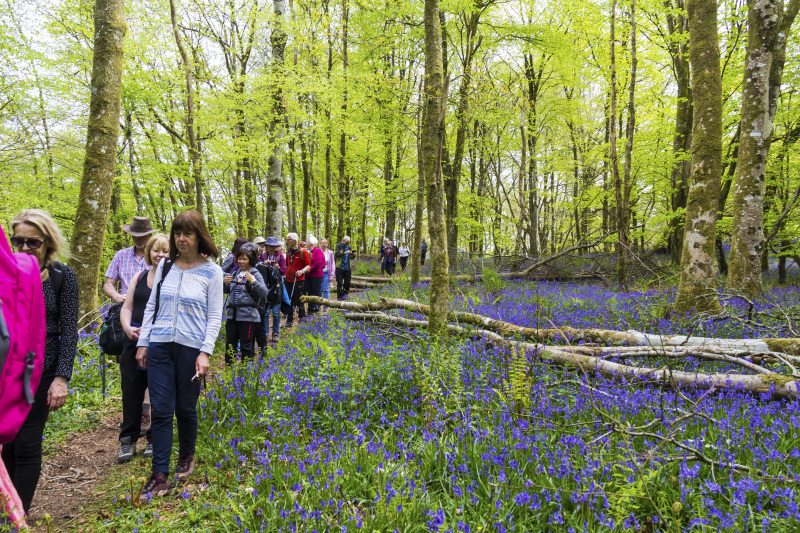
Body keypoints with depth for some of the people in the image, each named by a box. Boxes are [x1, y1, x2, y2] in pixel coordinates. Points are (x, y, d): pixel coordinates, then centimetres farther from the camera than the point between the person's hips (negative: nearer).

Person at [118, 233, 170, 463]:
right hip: (135, 343, 5)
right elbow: (127, 308, 13)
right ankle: (128, 439, 22)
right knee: (131, 390, 8)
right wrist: (127, 328, -6)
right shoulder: (139, 277, 12)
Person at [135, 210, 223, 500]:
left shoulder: (211, 272, -2)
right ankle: (160, 475, 7)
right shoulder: (165, 265, 9)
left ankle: (186, 457, 34)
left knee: (186, 408, 10)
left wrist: (205, 352, -11)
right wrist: (143, 343, 9)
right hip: (160, 346, 3)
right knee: (161, 410, 1)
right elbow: (152, 306, 13)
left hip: (191, 347, -2)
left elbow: (215, 316, -3)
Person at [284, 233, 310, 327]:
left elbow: (308, 265, -9)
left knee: (298, 301, -1)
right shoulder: (289, 252, 13)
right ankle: (289, 321, 18)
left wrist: (302, 271, -25)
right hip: (288, 280, 7)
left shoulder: (302, 252, -7)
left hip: (298, 280, -7)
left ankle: (302, 320, 11)